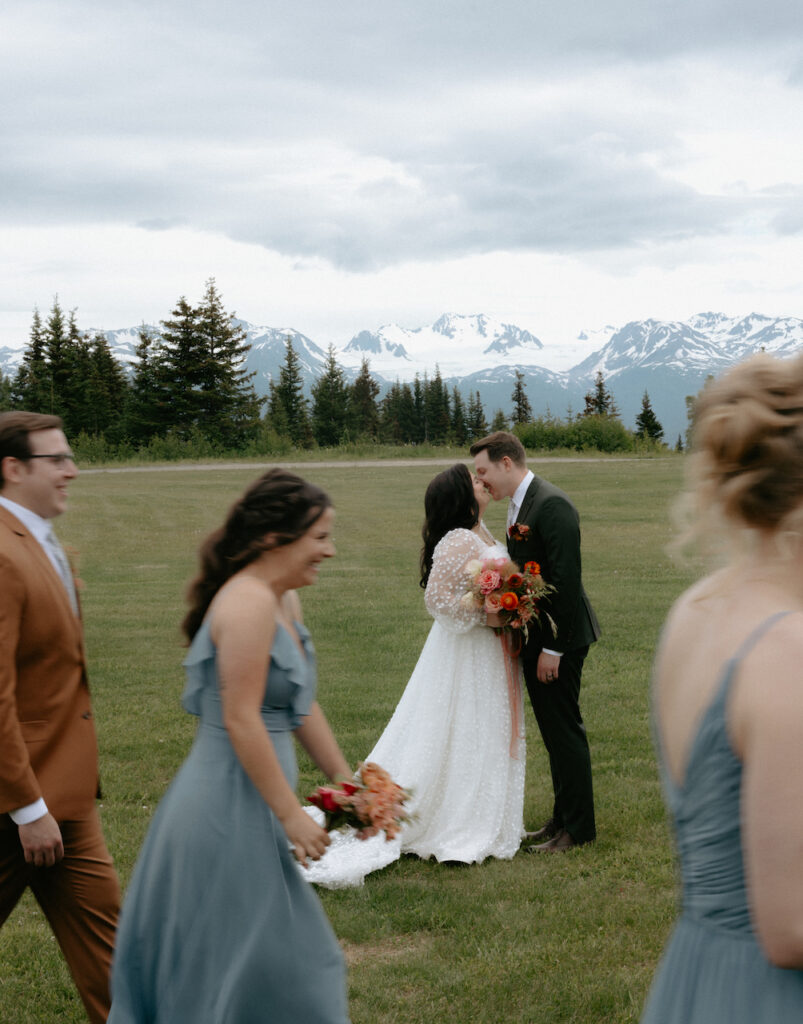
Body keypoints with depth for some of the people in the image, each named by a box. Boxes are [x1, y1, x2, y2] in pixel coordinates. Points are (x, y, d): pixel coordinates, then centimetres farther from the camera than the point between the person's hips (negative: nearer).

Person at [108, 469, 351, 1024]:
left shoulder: (284, 601, 9)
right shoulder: (248, 603, -21)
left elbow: (301, 704, 16)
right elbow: (241, 719, -23)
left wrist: (346, 781, 17)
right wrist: (291, 814, -19)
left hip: (247, 804, 9)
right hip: (232, 805, -9)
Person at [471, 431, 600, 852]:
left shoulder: (551, 505, -19)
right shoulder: (519, 505, 12)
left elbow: (566, 579, -22)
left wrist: (553, 648, -21)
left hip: (561, 636, -10)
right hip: (537, 636, 10)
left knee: (564, 729, -2)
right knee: (553, 730, 17)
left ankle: (577, 828, 9)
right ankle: (562, 817, 28)